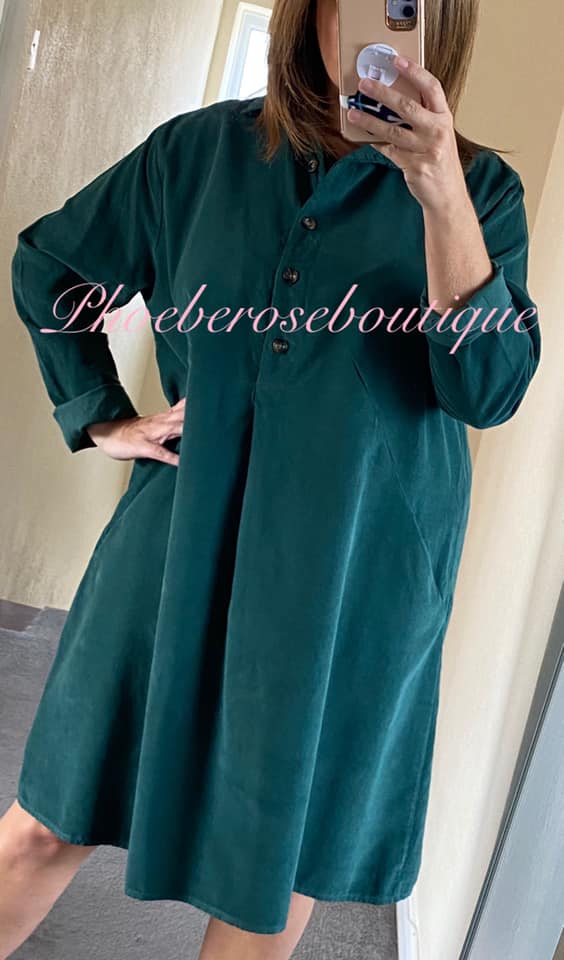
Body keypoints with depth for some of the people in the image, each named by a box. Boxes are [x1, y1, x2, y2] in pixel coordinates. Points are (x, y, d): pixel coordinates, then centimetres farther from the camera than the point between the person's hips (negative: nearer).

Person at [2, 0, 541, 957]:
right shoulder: (200, 150, 3)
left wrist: (443, 195, -23)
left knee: (279, 873, 15)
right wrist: (101, 418, 7)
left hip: (352, 582, 0)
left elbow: (490, 386, -13)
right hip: (183, 547, 1)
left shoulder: (480, 188, 0)